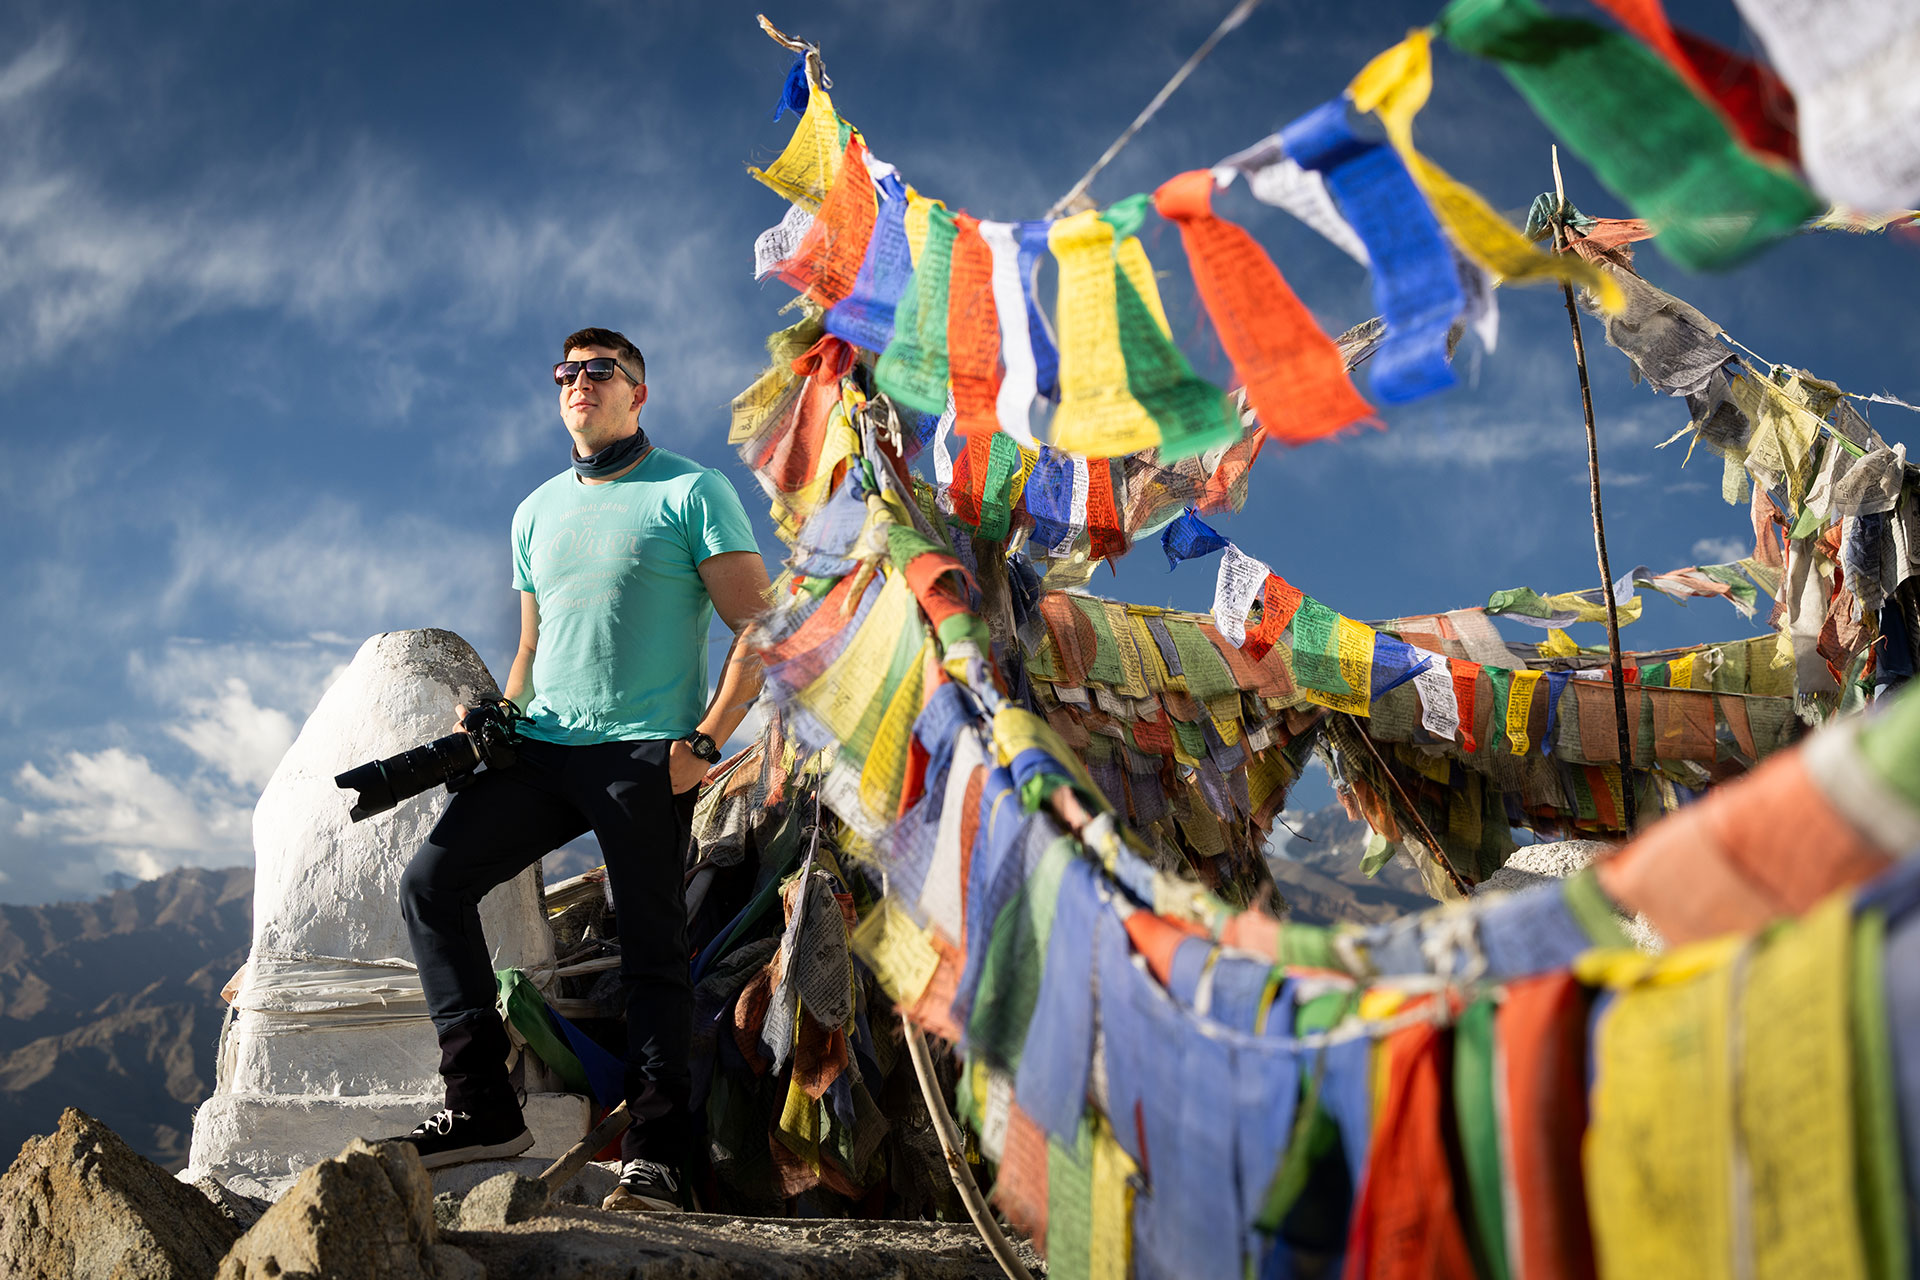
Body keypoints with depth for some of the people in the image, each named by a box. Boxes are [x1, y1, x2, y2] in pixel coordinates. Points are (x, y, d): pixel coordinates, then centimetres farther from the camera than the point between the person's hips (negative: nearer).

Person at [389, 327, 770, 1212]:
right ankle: (482, 1104, -3)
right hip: (543, 751, 6)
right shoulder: (536, 513, 20)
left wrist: (703, 743, -14)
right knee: (431, 882, -7)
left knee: (651, 944, -5)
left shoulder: (692, 493, 1)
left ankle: (657, 1153, 0)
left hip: (645, 758, -6)